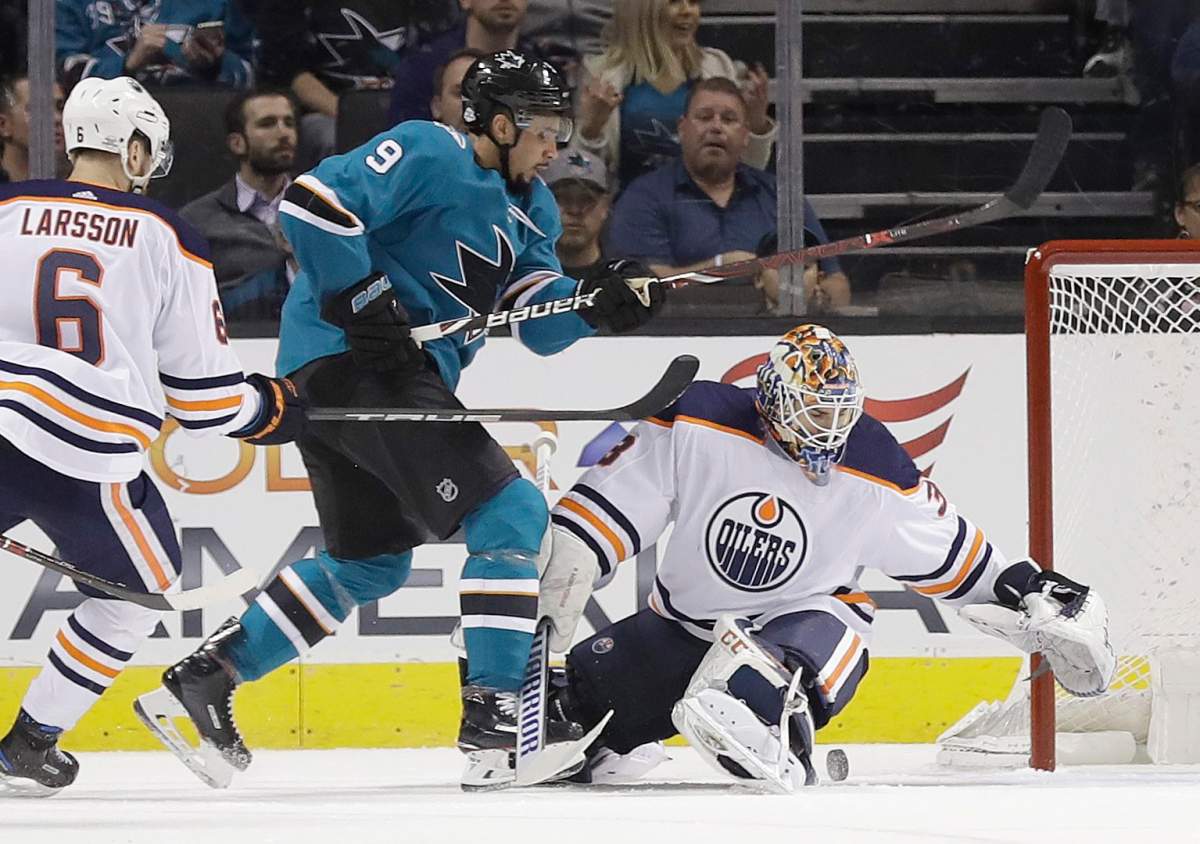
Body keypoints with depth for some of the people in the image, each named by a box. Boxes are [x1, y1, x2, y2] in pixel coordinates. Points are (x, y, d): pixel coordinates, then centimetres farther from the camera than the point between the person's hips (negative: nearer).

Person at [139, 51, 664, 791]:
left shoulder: (530, 208, 18)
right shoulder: (429, 156, -10)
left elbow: (541, 323, 10)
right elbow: (314, 203, -20)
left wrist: (601, 300, -9)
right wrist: (366, 303, -23)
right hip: (350, 361, -11)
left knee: (371, 565, 21)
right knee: (510, 513, -14)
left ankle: (209, 674, 24)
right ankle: (492, 710, -14)